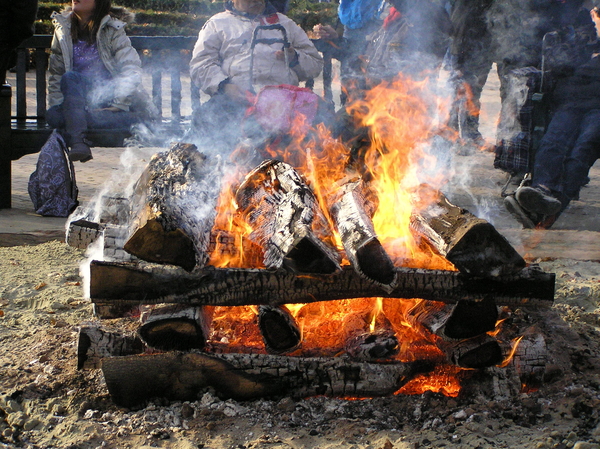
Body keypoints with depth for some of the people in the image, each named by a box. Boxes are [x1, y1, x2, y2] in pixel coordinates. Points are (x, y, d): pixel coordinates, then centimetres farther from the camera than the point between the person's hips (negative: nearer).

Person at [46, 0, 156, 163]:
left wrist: (118, 105, -22)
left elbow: (131, 71, -11)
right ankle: (78, 142, -44)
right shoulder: (63, 29, 10)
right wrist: (56, 105, -3)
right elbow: (56, 75, 12)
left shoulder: (113, 30, -1)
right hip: (80, 101, 4)